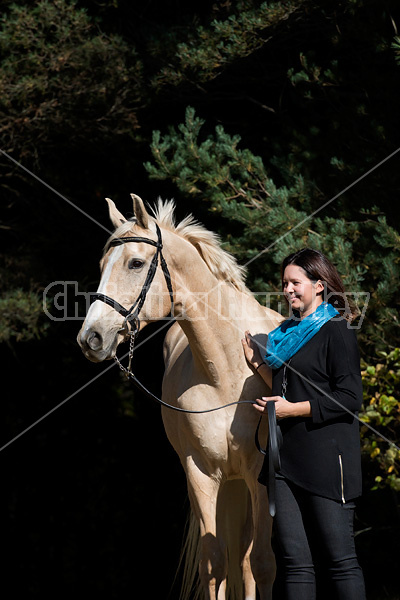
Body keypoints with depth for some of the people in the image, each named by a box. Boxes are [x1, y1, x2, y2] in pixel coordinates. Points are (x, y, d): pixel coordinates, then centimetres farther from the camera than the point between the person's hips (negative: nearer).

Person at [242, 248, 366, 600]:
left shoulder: (336, 333, -6)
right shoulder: (290, 333, 18)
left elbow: (349, 398, -14)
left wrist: (293, 409, -15)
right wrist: (258, 365, 15)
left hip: (326, 459, -8)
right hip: (288, 458, 8)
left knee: (339, 559, -5)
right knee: (296, 561, 6)